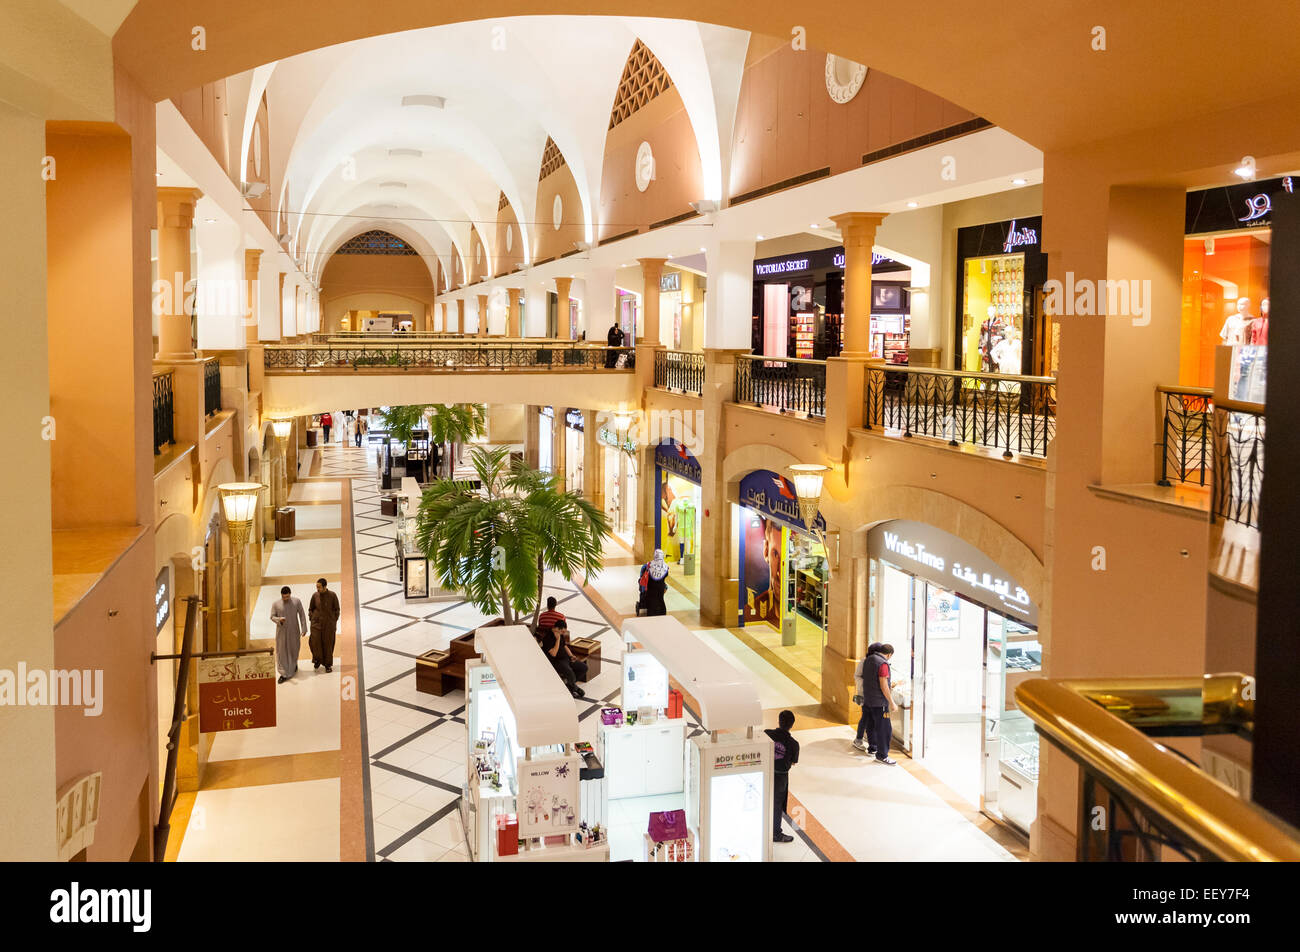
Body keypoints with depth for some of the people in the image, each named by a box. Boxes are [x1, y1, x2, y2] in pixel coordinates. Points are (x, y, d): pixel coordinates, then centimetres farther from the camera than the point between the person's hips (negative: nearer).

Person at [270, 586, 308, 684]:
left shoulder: (297, 601, -9)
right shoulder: (276, 604, -8)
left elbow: (302, 614, -5)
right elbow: (272, 617, -4)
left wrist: (304, 628, -9)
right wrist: (279, 620, -26)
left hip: (294, 630, 0)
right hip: (281, 631, 0)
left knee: (294, 648, 15)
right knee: (281, 651, -2)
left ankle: (293, 663, 46)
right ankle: (284, 674, 2)